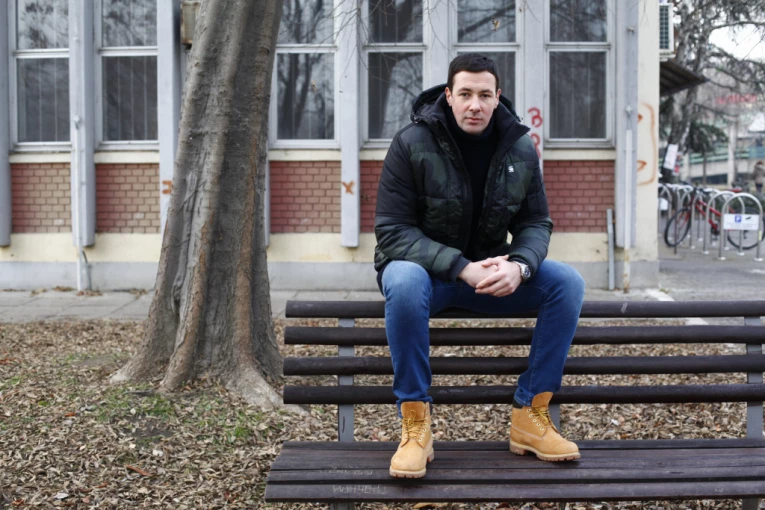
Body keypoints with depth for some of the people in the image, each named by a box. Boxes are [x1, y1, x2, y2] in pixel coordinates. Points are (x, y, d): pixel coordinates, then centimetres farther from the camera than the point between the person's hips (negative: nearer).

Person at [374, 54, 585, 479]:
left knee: (568, 283, -16)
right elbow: (392, 231, -18)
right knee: (404, 282, -39)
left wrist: (518, 266, -22)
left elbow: (536, 223, 2)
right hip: (424, 266, -4)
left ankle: (530, 415, -11)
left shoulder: (520, 148, -2)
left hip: (490, 269, 4)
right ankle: (414, 422, -26)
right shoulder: (411, 143, -15)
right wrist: (461, 268, -29)